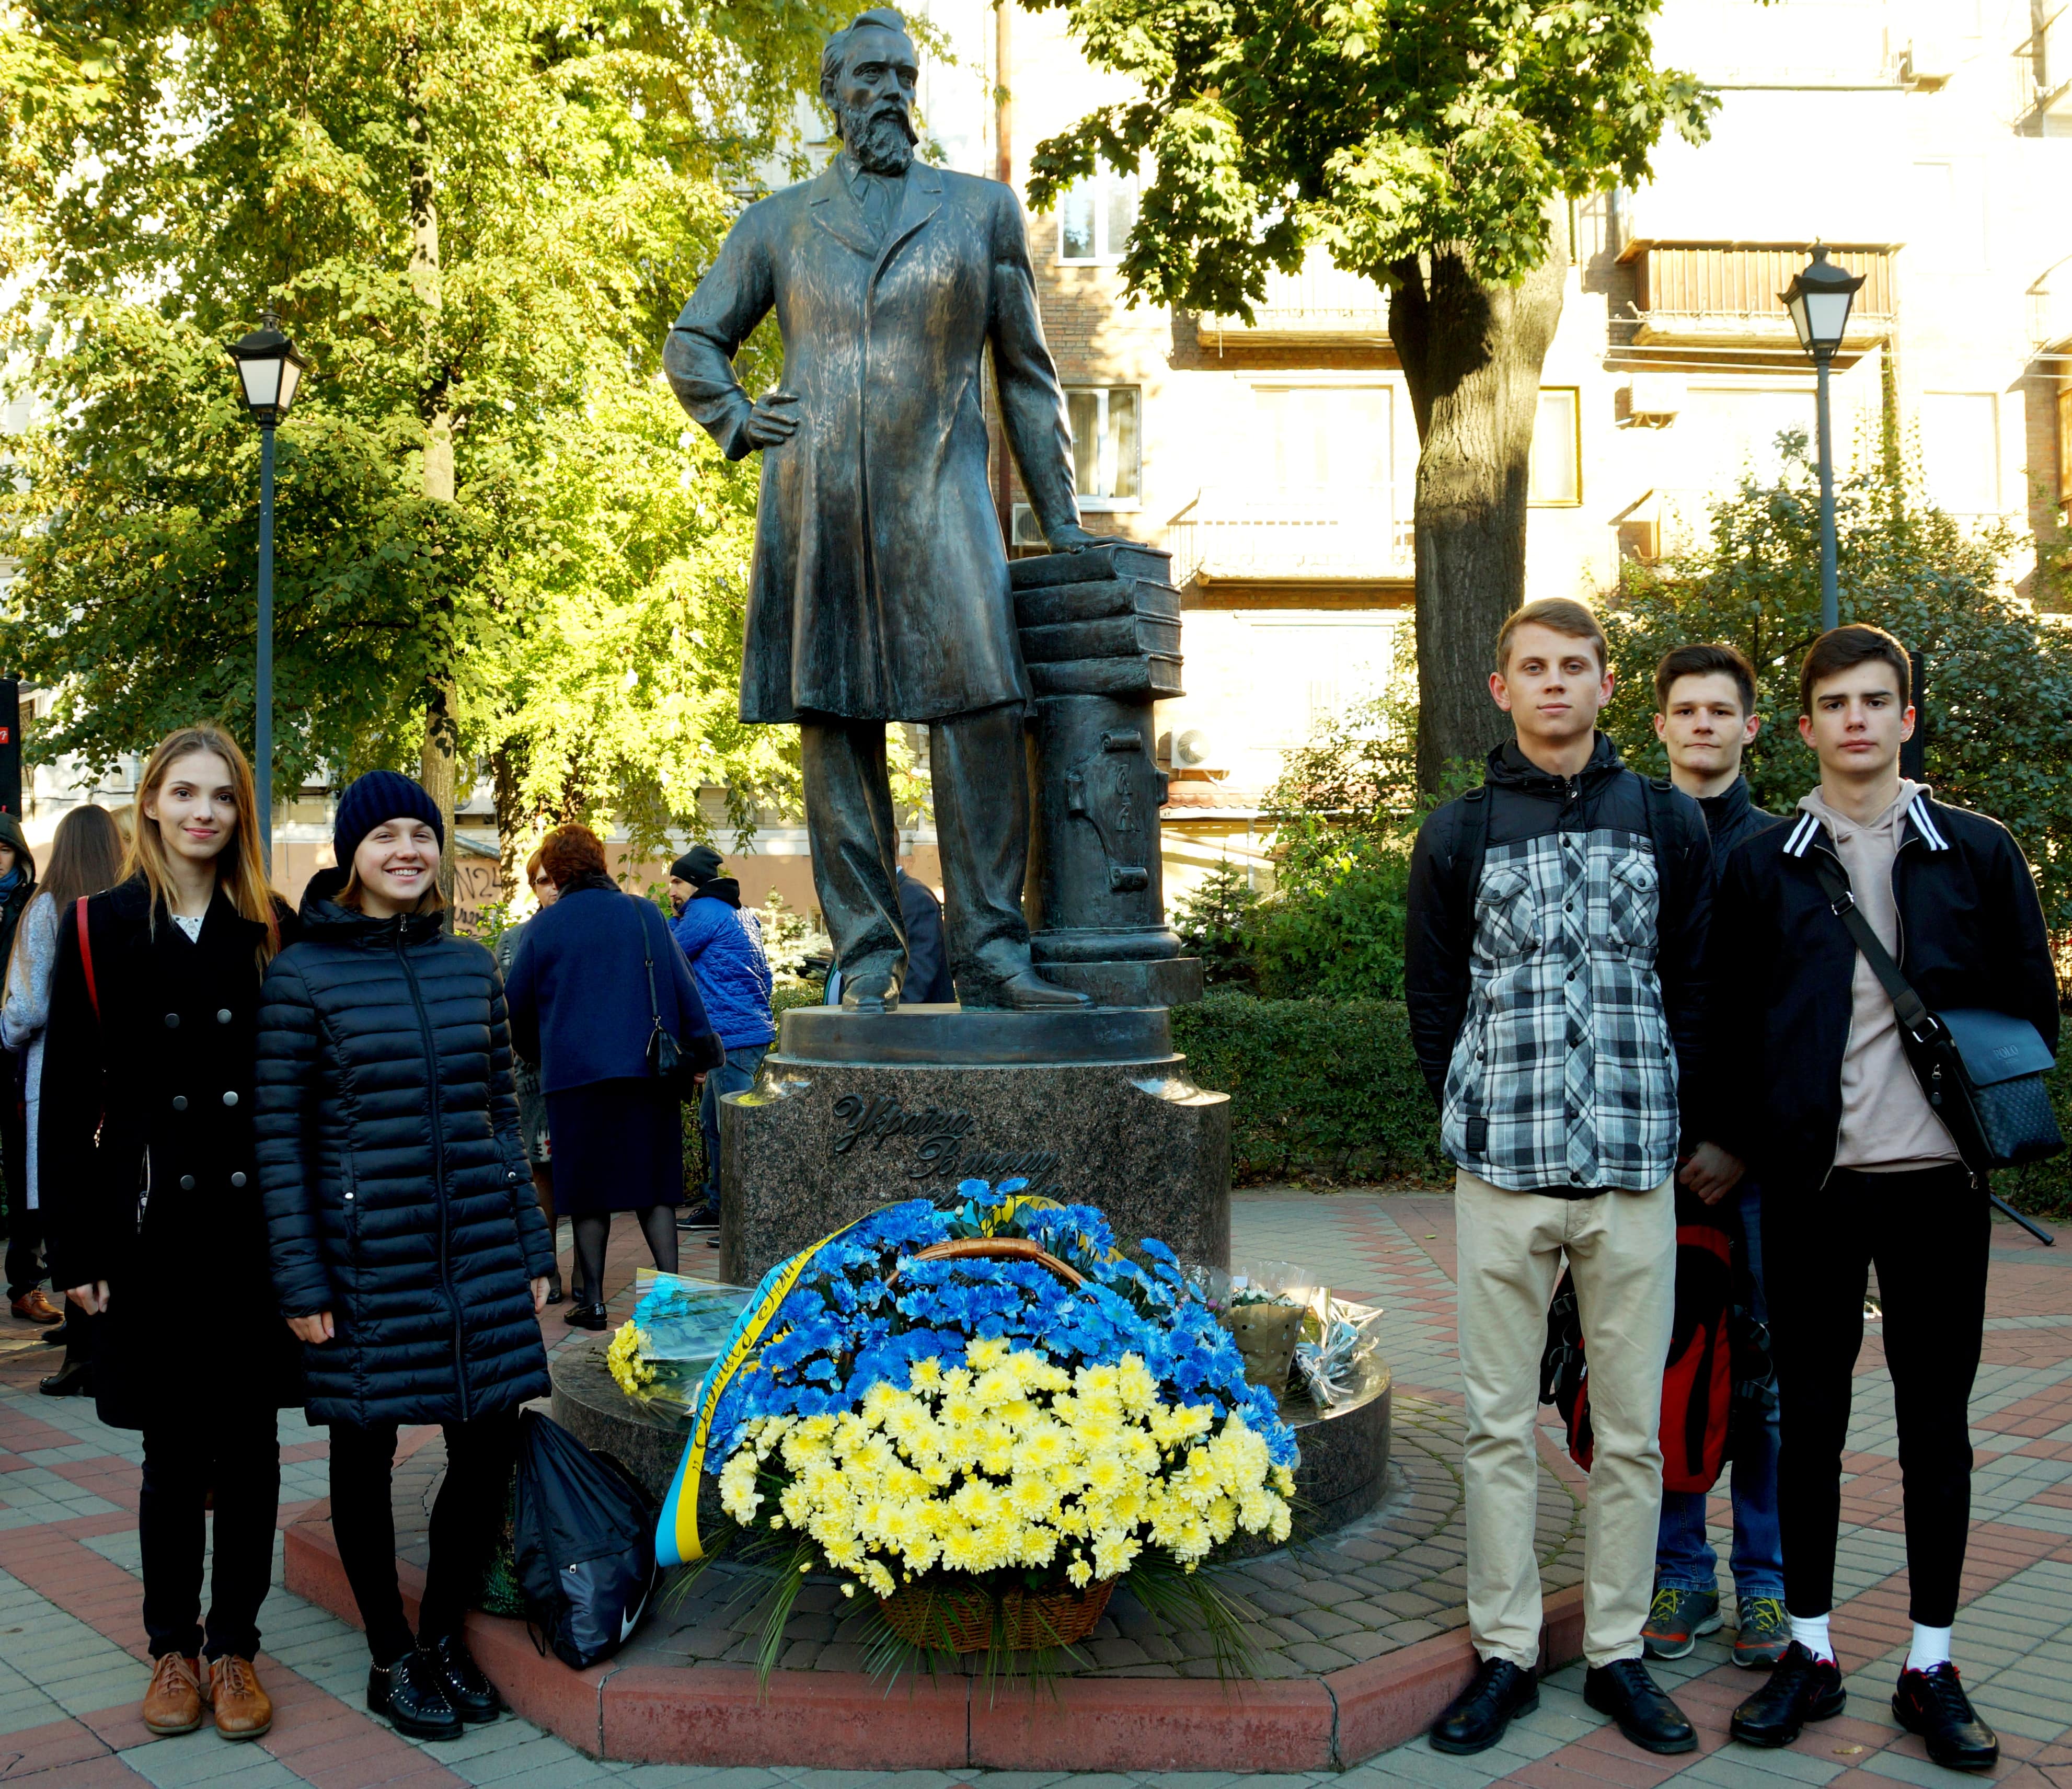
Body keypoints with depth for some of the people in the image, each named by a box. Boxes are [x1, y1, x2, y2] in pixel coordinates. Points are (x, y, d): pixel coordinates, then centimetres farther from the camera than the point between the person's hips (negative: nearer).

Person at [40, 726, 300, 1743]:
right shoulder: (99, 928, 0)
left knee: (250, 1445, 7)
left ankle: (234, 1648, 22)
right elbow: (67, 1101, 0)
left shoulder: (273, 931, 3)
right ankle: (172, 1648, 25)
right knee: (173, 1450, 8)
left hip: (260, 1228, 1)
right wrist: (78, 1251, -3)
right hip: (152, 1229, -1)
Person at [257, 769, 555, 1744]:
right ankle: (392, 1661, 26)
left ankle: (444, 1635, 28)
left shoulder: (472, 966, 7)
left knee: (488, 1446, 6)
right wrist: (300, 1281, -9)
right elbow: (279, 1138, -6)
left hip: (478, 1252, 4)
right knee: (366, 1454, 8)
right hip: (365, 1254, -4)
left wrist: (531, 1251, 10)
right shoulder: (302, 975, -5)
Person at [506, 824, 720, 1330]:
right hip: (647, 1072, 2)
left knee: (587, 1192, 6)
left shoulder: (544, 927, 2)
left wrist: (534, 1053, 28)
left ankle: (593, 1302, 9)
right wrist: (703, 1050, 10)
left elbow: (519, 1006, 10)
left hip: (574, 1073, -2)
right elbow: (683, 985, 5)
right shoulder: (645, 914, 5)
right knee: (655, 1186, 8)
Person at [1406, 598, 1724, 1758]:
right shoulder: (1460, 834, 6)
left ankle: (1618, 1652, 20)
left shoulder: (1670, 825, 8)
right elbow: (1435, 1001, 10)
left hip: (1636, 1172, 1)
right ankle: (1506, 1654, 17)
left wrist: (1707, 1131, 7)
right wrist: (1485, 1122, 7)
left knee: (1634, 1430, 7)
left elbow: (1699, 990, 9)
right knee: (1503, 1424, 6)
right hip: (1502, 1176, 0)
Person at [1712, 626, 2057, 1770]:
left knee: (1936, 1421, 8)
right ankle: (1809, 1653, 20)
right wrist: (1747, 1148, 0)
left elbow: (2032, 1009, 10)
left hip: (1937, 1182, 0)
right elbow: (1731, 1028, 6)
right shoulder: (1762, 866, 5)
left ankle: (1931, 1670, 20)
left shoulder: (1979, 854, 5)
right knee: (1810, 1419, 7)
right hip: (1812, 1186, 0)